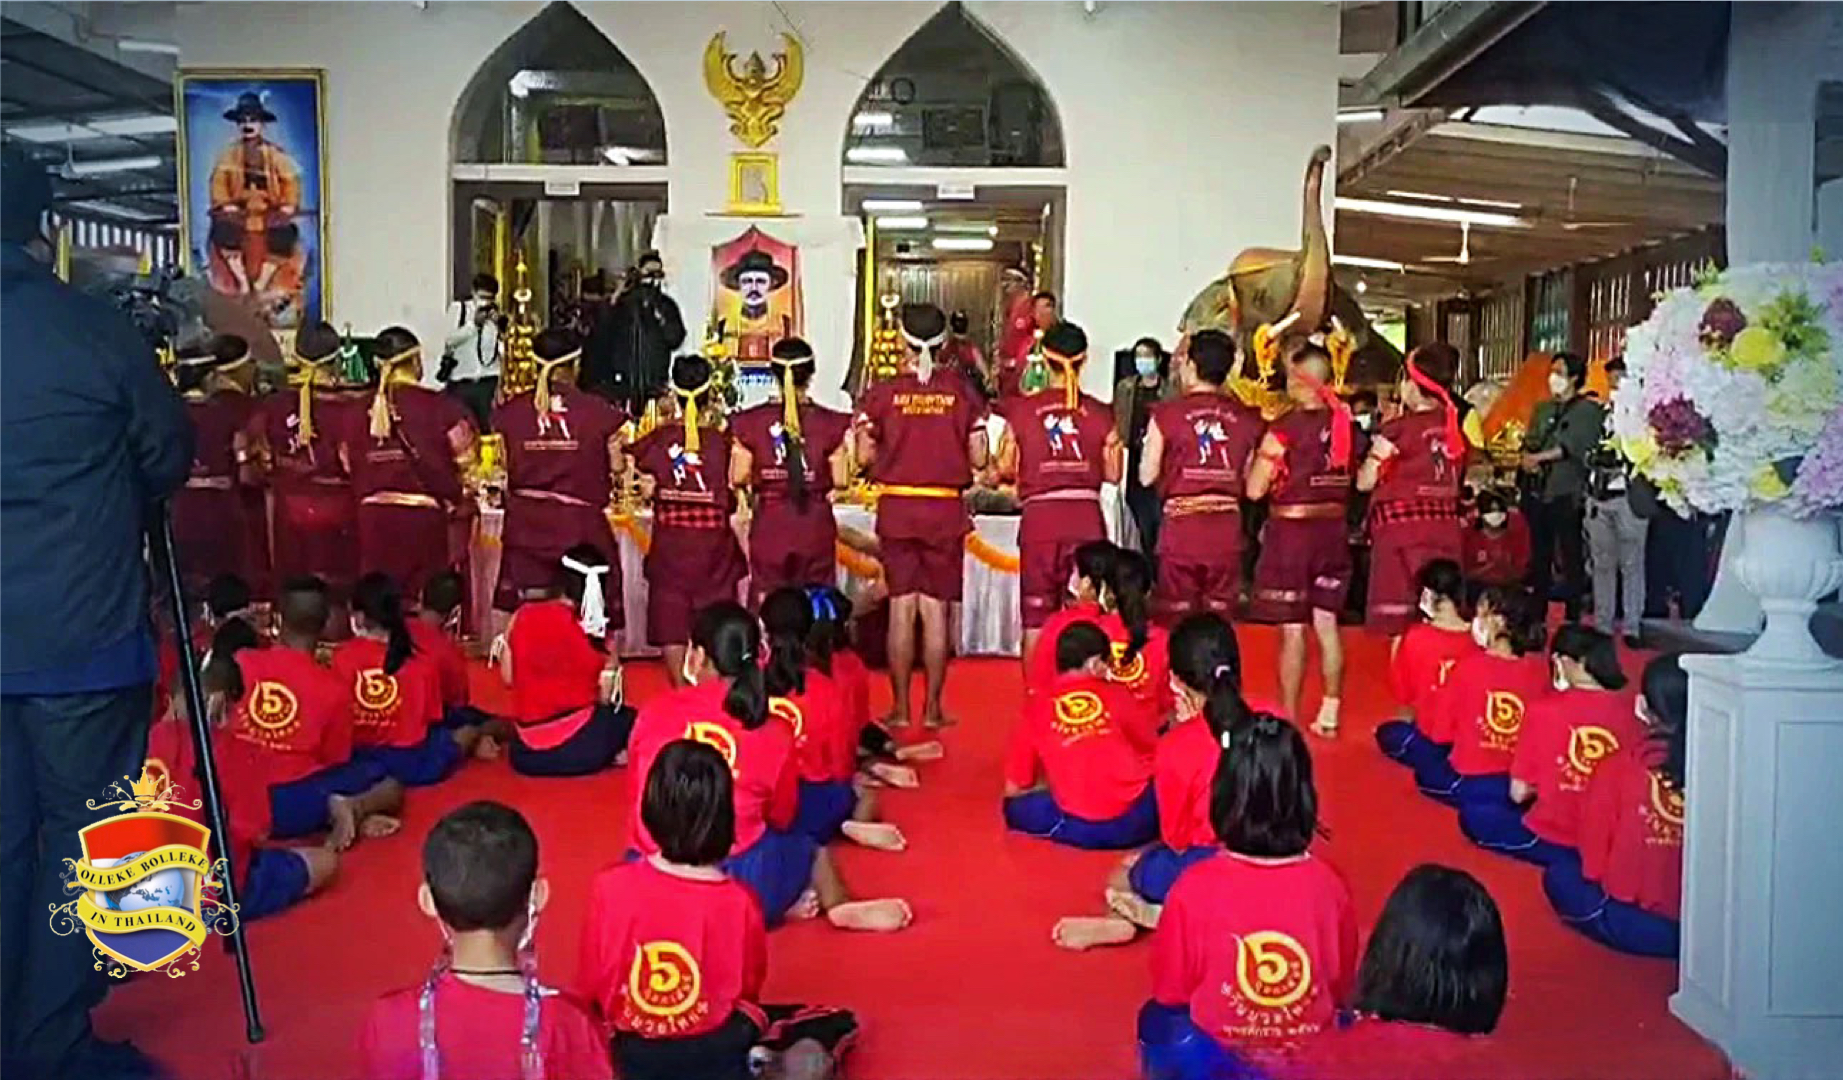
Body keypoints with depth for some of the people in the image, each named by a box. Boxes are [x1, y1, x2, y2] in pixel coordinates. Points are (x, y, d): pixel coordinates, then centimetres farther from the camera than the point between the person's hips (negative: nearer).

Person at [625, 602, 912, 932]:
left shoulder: (652, 714, -2)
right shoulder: (774, 734, -6)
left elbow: (642, 795, 12)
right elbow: (782, 820, 7)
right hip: (739, 887, -2)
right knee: (808, 845, 28)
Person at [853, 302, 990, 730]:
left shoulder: (882, 393, -4)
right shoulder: (961, 393, -3)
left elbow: (866, 456, -4)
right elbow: (978, 458, -2)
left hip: (896, 508, 0)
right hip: (945, 509, 0)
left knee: (902, 608, 6)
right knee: (936, 610, 5)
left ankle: (900, 707, 9)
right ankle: (933, 708, 9)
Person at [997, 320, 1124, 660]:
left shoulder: (1023, 410, -2)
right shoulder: (1099, 413, 0)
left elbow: (1005, 468, 3)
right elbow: (1113, 474, 5)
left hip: (1040, 517, -1)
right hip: (1087, 517, 1)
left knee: (1036, 620, 8)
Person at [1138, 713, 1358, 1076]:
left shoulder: (1195, 887, -22)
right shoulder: (1329, 883, -16)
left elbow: (1168, 989, -6)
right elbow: (1342, 988, 0)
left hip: (1216, 1056, -2)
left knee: (1156, 1020, 30)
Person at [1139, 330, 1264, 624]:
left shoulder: (1167, 413, -6)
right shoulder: (1245, 417, 3)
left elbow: (1147, 476, -1)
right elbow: (1250, 483, 6)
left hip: (1181, 526, -3)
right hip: (1227, 528, 3)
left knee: (1177, 625, 6)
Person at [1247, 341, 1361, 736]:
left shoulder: (1284, 428, -16)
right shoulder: (1345, 423, 0)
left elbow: (1255, 489, -13)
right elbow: (1353, 479, 12)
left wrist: (1254, 458, 3)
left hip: (1291, 529, -5)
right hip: (1333, 527, 6)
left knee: (1292, 630, 1)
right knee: (1326, 622, 14)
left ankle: (1289, 719, 8)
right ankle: (1329, 715, 21)